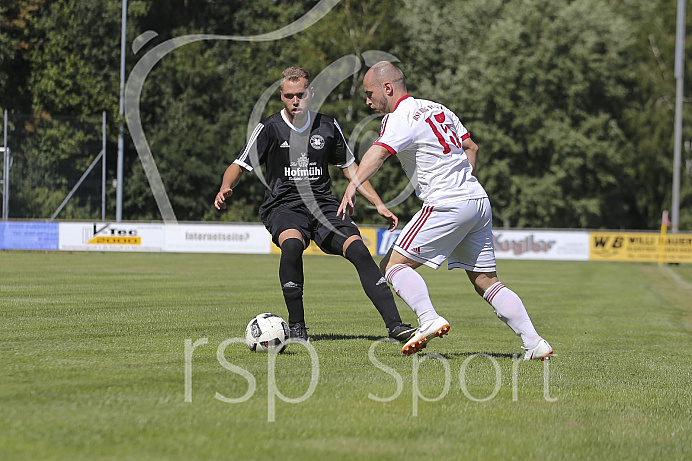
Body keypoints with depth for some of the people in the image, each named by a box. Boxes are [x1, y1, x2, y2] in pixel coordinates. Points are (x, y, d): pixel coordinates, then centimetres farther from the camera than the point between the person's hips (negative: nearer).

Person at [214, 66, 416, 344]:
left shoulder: (328, 126, 10)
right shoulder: (269, 128, 1)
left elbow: (350, 168, 19)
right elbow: (239, 166, 1)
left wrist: (379, 205, 12)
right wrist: (226, 188, -22)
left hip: (324, 207, 3)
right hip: (283, 208, -3)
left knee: (358, 250, -22)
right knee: (291, 244, -36)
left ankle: (394, 325, -22)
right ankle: (296, 327, -22)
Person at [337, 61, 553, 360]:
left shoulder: (400, 119, -9)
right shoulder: (438, 109, 17)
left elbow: (378, 152, -28)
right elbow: (471, 148, 26)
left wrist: (353, 186, -42)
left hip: (447, 206, -9)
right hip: (479, 201, 9)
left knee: (394, 264, -4)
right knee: (486, 282, 13)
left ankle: (429, 320, -23)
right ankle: (535, 344, 6)